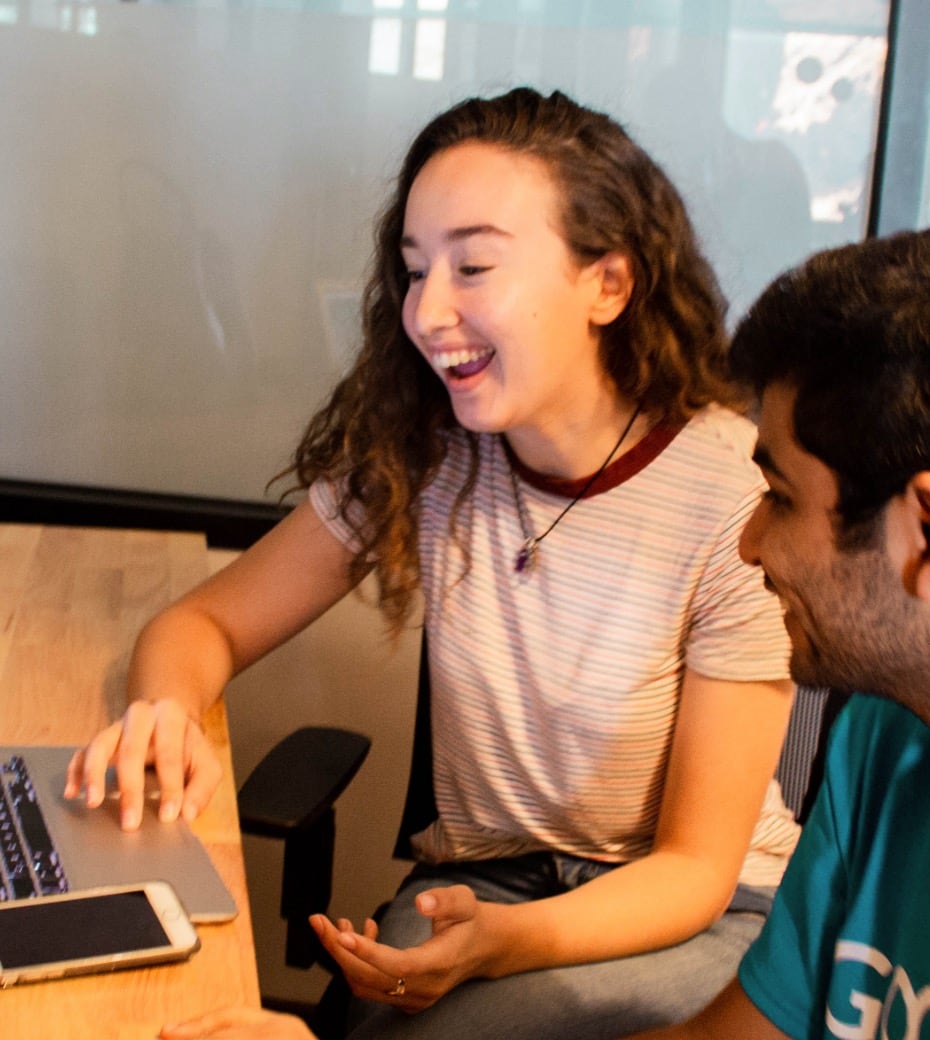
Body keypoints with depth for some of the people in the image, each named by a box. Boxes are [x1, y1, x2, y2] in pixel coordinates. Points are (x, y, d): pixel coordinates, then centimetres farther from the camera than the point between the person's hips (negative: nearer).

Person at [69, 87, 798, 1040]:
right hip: (482, 878, 4)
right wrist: (167, 712, -23)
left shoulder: (741, 499, -20)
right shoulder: (419, 458, -7)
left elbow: (694, 867, -14)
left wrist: (504, 941, -33)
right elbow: (206, 623, 2)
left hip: (697, 915, -3)